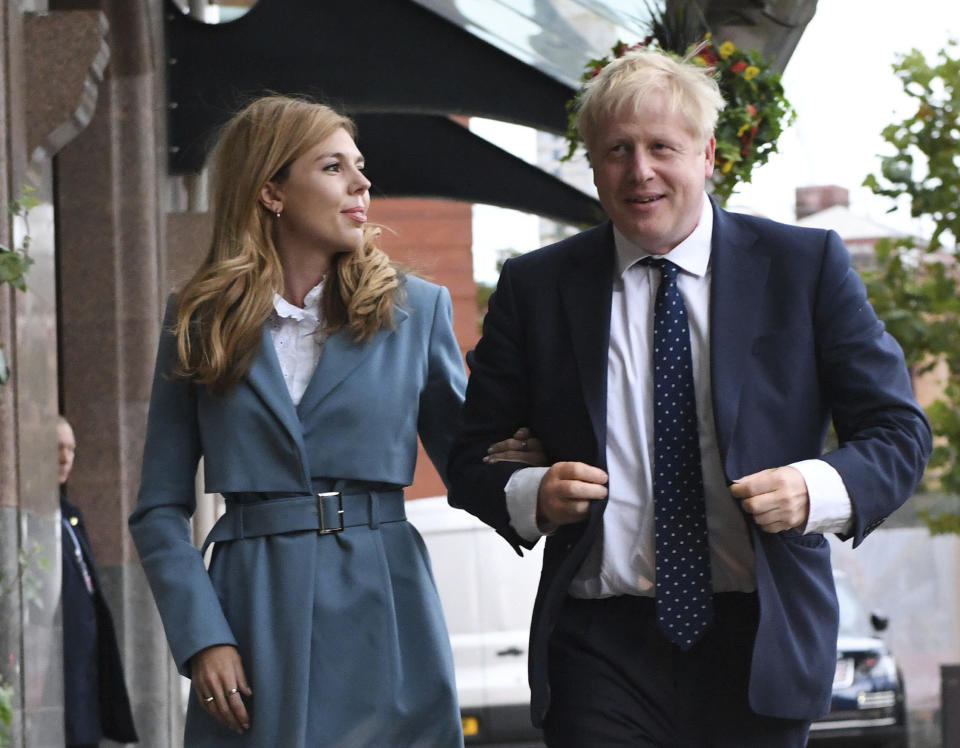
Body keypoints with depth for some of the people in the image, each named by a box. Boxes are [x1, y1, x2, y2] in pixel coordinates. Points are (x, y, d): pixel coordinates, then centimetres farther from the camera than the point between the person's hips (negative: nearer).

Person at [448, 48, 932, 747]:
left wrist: (815, 489, -17)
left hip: (760, 648, 0)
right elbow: (471, 459, 10)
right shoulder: (535, 288, 6)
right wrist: (532, 495, -12)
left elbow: (897, 433, 3)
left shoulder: (806, 265, 3)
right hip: (601, 652, 0)